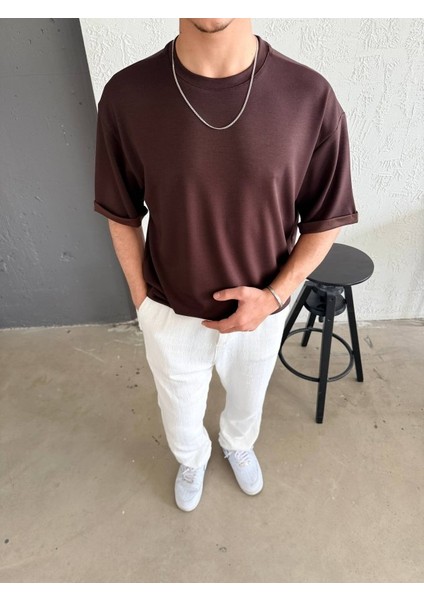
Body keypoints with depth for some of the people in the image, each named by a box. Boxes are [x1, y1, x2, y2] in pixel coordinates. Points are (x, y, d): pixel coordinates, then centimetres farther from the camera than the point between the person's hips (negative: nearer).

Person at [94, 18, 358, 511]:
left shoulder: (311, 97, -18)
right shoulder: (126, 96, -17)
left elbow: (326, 220, -7)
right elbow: (122, 216, -4)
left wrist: (274, 295, -17)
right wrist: (140, 298, 0)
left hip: (260, 311, 1)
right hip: (171, 315, 0)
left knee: (248, 401, 30)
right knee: (180, 415, 26)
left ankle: (238, 446, 68)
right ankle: (192, 460, 65)